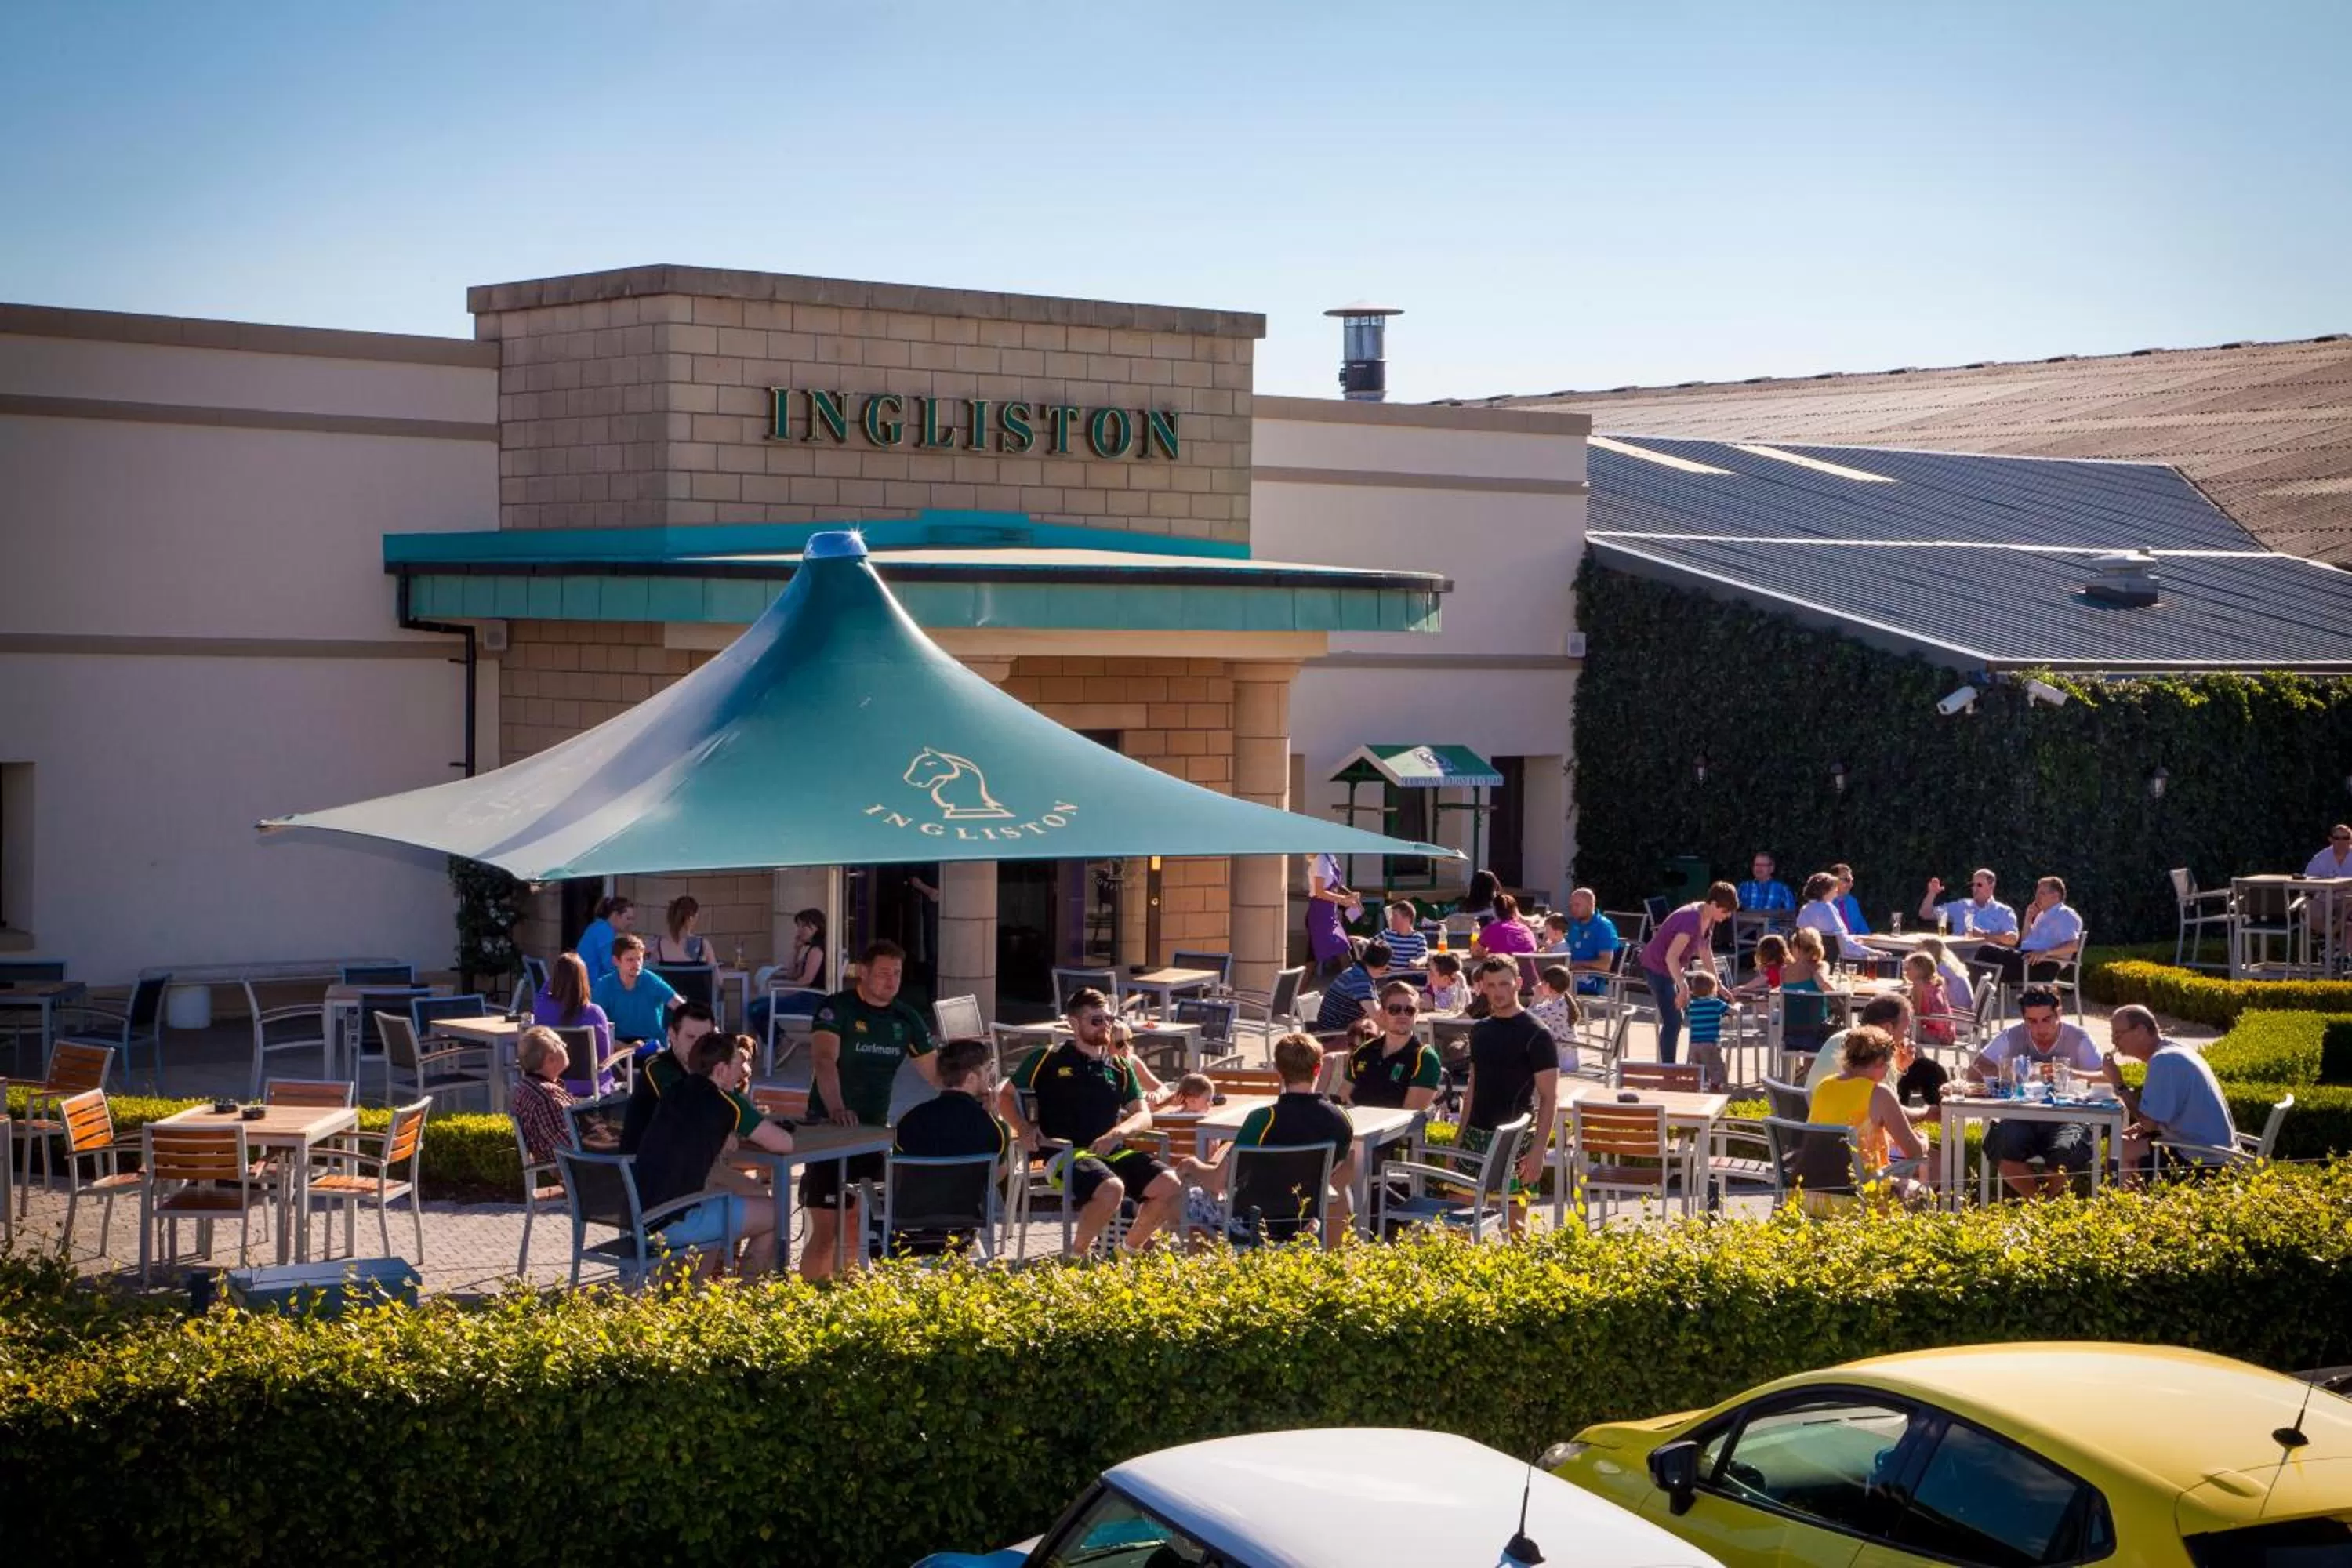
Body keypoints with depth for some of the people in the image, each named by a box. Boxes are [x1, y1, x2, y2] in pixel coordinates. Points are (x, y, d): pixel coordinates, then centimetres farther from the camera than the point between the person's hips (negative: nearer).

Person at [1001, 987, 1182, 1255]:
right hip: (1068, 1153, -5)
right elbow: (1005, 1095, 12)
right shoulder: (1049, 1060, 8)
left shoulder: (1119, 1069, 20)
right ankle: (1077, 1253, -12)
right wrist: (1023, 1129, -8)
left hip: (1113, 1152, 5)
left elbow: (1143, 1116, 13)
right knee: (1111, 1188, -36)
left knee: (1170, 1186, -18)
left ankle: (1131, 1248, 4)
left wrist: (1117, 1133, -9)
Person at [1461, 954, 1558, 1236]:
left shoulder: (1536, 1035, -8)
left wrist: (1538, 1149, -17)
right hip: (1475, 1137, 6)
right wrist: (1460, 1137, 15)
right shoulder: (1480, 1031, 12)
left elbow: (1549, 1098, -10)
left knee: (1513, 1221, -5)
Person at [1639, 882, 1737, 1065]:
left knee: (1675, 1020, 14)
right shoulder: (1692, 920, -29)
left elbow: (1706, 953, 11)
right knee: (1673, 1021, -14)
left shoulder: (1708, 919, 0)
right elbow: (1671, 957, -34)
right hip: (1656, 967, -10)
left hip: (1671, 968, 10)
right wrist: (1683, 987, -42)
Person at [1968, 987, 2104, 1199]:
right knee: (2003, 1147, -31)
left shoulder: (2077, 1039, 1)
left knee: (2064, 1154, -33)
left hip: (2066, 1119, -1)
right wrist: (2008, 1073, -18)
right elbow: (1975, 1070, 1)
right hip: (2021, 1118, 1)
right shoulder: (2012, 1037, 5)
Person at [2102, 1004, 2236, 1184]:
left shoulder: (2163, 1061, -19)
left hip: (2203, 1159, -10)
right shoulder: (2172, 1051, 12)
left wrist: (2118, 1084, -12)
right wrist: (2139, 1128, 3)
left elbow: (2149, 1122, -19)